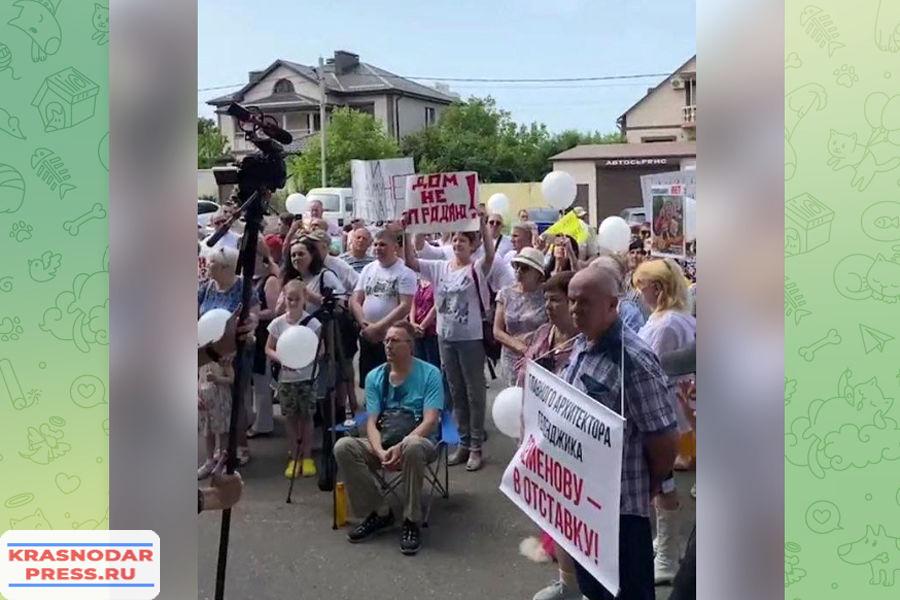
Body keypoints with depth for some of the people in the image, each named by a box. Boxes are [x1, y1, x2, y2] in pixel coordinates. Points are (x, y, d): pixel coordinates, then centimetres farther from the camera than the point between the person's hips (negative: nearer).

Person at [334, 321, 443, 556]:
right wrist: (380, 452, -22)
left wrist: (400, 447, -27)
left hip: (421, 441, -4)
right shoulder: (374, 377, 5)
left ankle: (411, 522, -23)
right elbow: (371, 423, -2)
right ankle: (379, 512, -9)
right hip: (384, 444, 4)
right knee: (343, 446, -23)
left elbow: (430, 422, -14)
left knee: (412, 446, -40)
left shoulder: (429, 374, -6)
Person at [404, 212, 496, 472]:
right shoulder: (440, 267, 5)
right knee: (456, 392, 14)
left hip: (471, 338, -5)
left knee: (474, 392, 4)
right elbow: (411, 262, -2)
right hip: (445, 338, 5)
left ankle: (476, 446, 13)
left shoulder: (477, 269, -8)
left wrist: (483, 224, -39)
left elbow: (490, 255, -29)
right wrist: (407, 233, -13)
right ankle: (464, 442, 26)